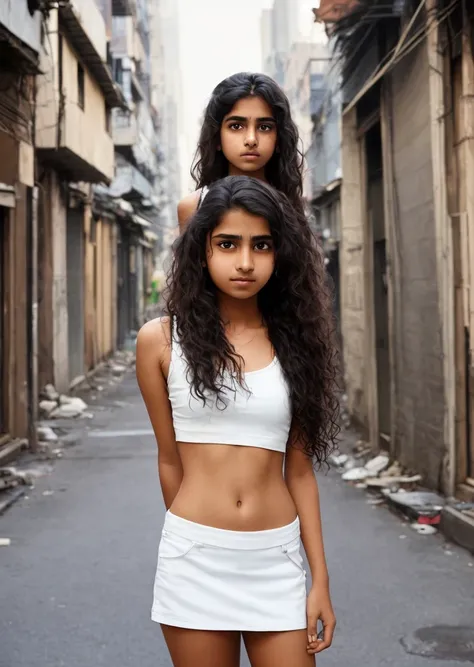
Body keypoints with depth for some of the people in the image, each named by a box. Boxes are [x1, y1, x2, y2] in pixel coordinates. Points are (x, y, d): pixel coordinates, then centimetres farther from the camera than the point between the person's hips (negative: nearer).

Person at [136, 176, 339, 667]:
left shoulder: (294, 342, 3)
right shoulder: (161, 339, -2)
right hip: (195, 559, -1)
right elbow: (170, 460, 6)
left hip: (277, 561, 1)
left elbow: (300, 469, 4)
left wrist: (320, 579, 2)